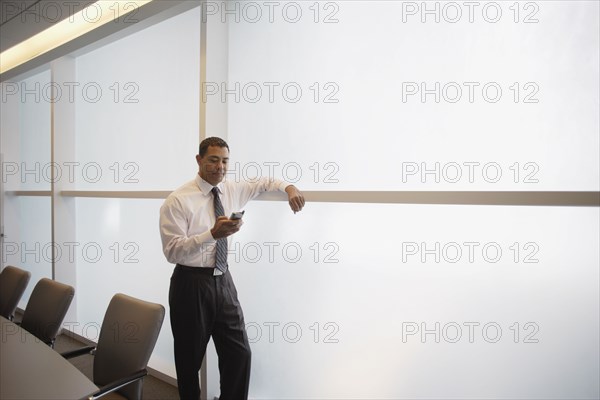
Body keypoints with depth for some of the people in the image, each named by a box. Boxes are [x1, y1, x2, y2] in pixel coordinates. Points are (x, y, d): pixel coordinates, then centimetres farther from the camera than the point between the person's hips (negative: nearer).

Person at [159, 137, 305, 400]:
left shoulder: (232, 191, 4)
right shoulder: (177, 201, -13)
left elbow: (263, 183, 18)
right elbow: (172, 251, -18)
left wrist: (288, 187, -3)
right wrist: (213, 233, -33)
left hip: (223, 282, 5)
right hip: (191, 284, -4)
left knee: (240, 353, 7)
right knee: (190, 359, 12)